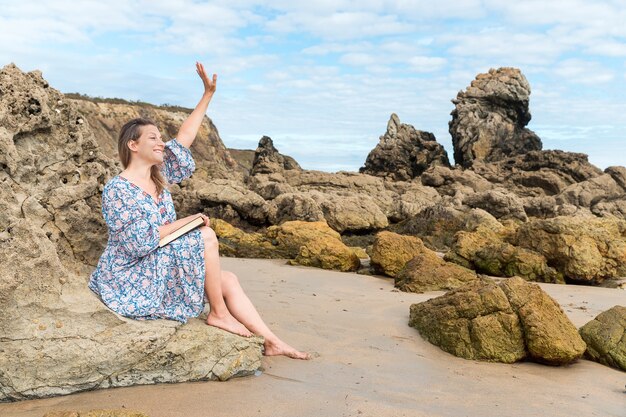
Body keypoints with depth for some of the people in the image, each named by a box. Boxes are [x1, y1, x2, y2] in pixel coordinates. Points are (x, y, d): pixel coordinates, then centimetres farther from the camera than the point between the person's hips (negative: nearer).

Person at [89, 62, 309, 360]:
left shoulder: (158, 177, 7)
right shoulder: (117, 190, -17)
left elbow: (183, 141, 7)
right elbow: (139, 242, -23)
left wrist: (208, 94, 6)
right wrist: (186, 222, -17)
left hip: (162, 268, 8)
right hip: (133, 279, -8)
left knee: (228, 280, -4)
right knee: (205, 236, -22)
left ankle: (272, 342, -2)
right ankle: (218, 313, -11)